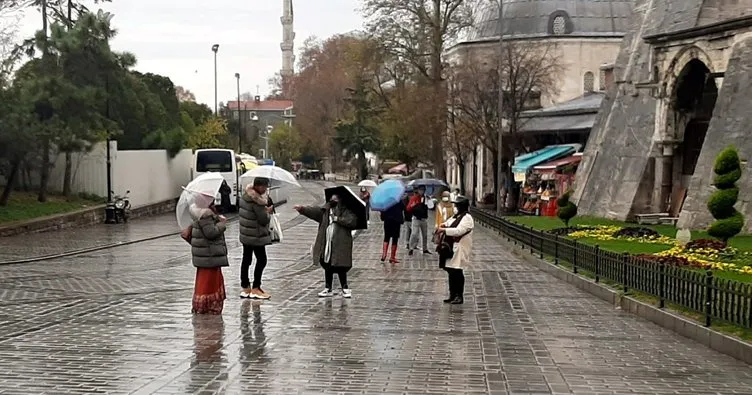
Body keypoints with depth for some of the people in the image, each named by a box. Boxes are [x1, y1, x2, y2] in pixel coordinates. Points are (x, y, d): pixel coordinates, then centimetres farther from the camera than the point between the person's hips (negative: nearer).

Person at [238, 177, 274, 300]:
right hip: (256, 236, -9)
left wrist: (265, 210, 4)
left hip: (245, 234, 9)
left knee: (246, 259, 13)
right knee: (261, 260, 0)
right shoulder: (257, 201, -22)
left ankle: (245, 288, 19)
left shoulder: (246, 194, 6)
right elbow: (264, 220, -20)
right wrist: (268, 212, -1)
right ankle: (255, 288, 3)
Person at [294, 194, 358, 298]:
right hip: (327, 244, 6)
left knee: (340, 267, -4)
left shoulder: (345, 212, -3)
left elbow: (352, 221, -17)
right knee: (327, 267, 11)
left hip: (340, 245, -6)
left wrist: (337, 219, -16)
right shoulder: (325, 211, 14)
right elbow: (313, 211, 3)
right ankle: (328, 289, 21)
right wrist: (302, 209, -12)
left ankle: (345, 288, 10)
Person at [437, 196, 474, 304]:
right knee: (451, 271, 11)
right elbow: (449, 222, 28)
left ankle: (459, 296, 2)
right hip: (451, 248, 9)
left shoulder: (467, 218, -12)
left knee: (457, 272, -6)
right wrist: (444, 225, 4)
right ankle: (453, 295, 19)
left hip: (460, 249, -9)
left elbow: (458, 231, -23)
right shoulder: (456, 216, 16)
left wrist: (444, 230, -21)